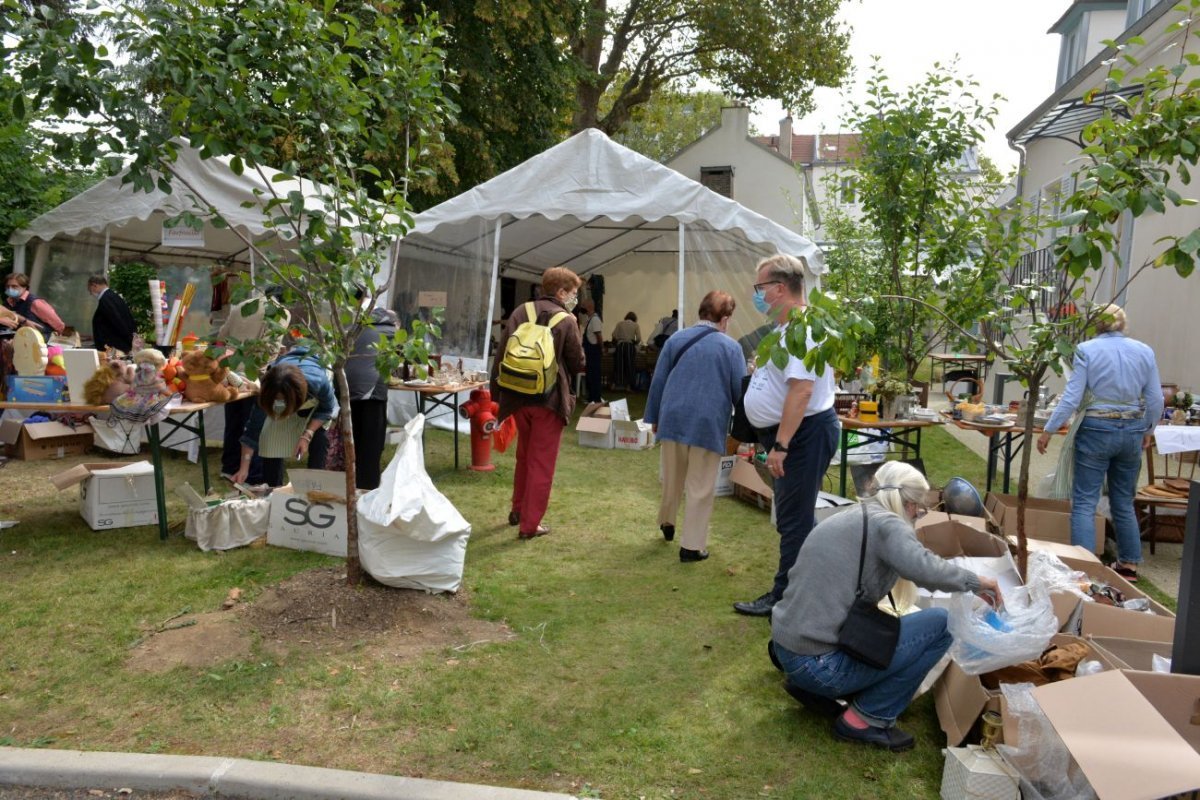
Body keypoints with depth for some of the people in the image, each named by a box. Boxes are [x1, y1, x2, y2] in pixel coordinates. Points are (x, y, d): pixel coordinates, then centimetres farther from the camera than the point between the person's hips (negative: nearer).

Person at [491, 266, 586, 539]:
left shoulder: (520, 312, 4)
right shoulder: (566, 321, -9)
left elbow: (500, 354, 2)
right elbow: (579, 363, -6)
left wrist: (497, 393, 7)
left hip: (518, 397, 5)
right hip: (549, 400, -5)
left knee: (524, 457, 23)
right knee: (541, 463, 5)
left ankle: (518, 510, 35)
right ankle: (530, 524, 8)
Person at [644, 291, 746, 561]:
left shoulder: (675, 340, 4)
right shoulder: (731, 347, -5)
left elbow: (658, 382, 8)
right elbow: (740, 391, -2)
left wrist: (655, 418, 17)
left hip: (673, 419, 4)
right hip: (709, 423, -4)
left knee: (672, 478, 22)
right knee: (701, 488, 5)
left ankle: (666, 521, 42)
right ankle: (692, 546, 10)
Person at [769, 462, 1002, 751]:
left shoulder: (850, 517, 17)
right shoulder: (886, 522, -9)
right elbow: (922, 568, -28)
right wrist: (975, 581, -10)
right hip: (819, 664, -9)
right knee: (941, 624, -3)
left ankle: (810, 686, 17)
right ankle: (866, 719, 3)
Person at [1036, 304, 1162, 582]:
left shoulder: (1086, 350, -8)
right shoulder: (1144, 351, 4)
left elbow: (1072, 397, -11)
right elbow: (1155, 399, 6)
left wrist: (1048, 430, -5)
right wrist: (1148, 429, 22)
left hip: (1096, 430, -4)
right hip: (1132, 432, 4)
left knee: (1084, 502, 0)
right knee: (1124, 502, 18)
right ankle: (1129, 564, 27)